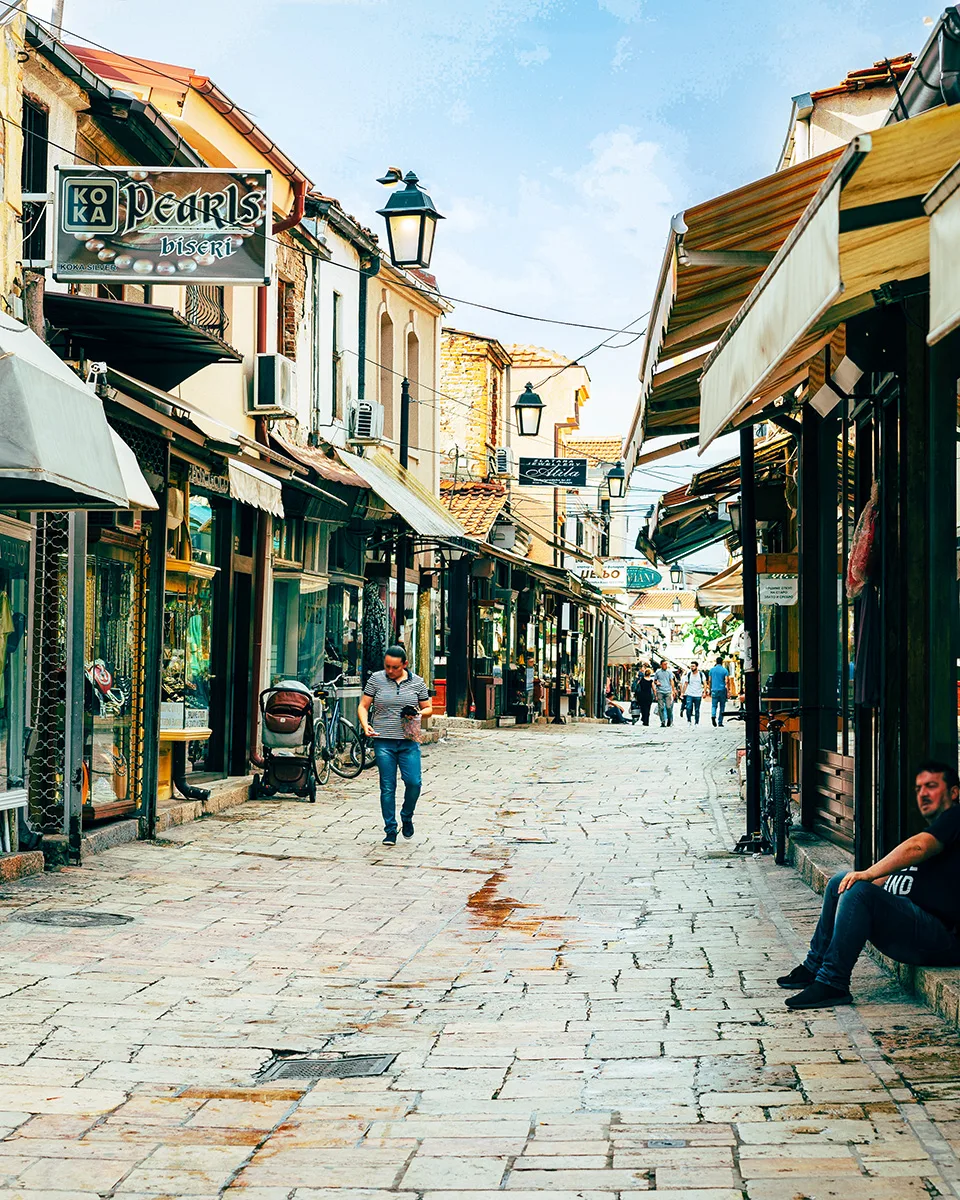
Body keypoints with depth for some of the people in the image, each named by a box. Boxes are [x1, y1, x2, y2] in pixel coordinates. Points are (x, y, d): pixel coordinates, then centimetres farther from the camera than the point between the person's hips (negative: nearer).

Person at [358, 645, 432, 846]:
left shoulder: (417, 682, 7)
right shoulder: (376, 679, 4)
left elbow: (428, 708, 15)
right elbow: (363, 706, 6)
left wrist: (419, 714, -8)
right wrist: (365, 725, -12)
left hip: (409, 742, 1)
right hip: (383, 741, -1)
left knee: (414, 782, -9)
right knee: (387, 787, 0)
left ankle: (407, 817, 18)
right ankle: (390, 831, 8)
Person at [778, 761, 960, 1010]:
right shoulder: (930, 832, 29)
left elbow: (916, 849, -20)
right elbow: (889, 880, 27)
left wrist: (868, 874, -17)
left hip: (939, 939, -10)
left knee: (858, 891, -28)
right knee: (842, 882, 12)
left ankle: (832, 984, -25)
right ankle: (814, 967, 10)